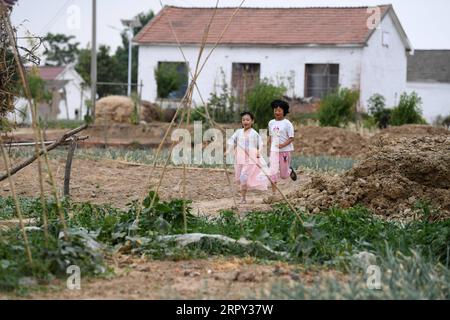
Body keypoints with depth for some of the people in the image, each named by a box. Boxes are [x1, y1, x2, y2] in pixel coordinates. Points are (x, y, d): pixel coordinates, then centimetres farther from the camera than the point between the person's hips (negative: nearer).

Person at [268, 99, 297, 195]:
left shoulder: (287, 123, -9)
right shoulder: (271, 123, 6)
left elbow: (291, 138, -11)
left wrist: (283, 145, -25)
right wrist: (270, 147, 12)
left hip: (285, 150, -3)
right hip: (274, 150, 3)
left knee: (283, 175, 6)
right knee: (273, 171, -10)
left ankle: (290, 171, 41)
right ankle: (273, 192, -7)